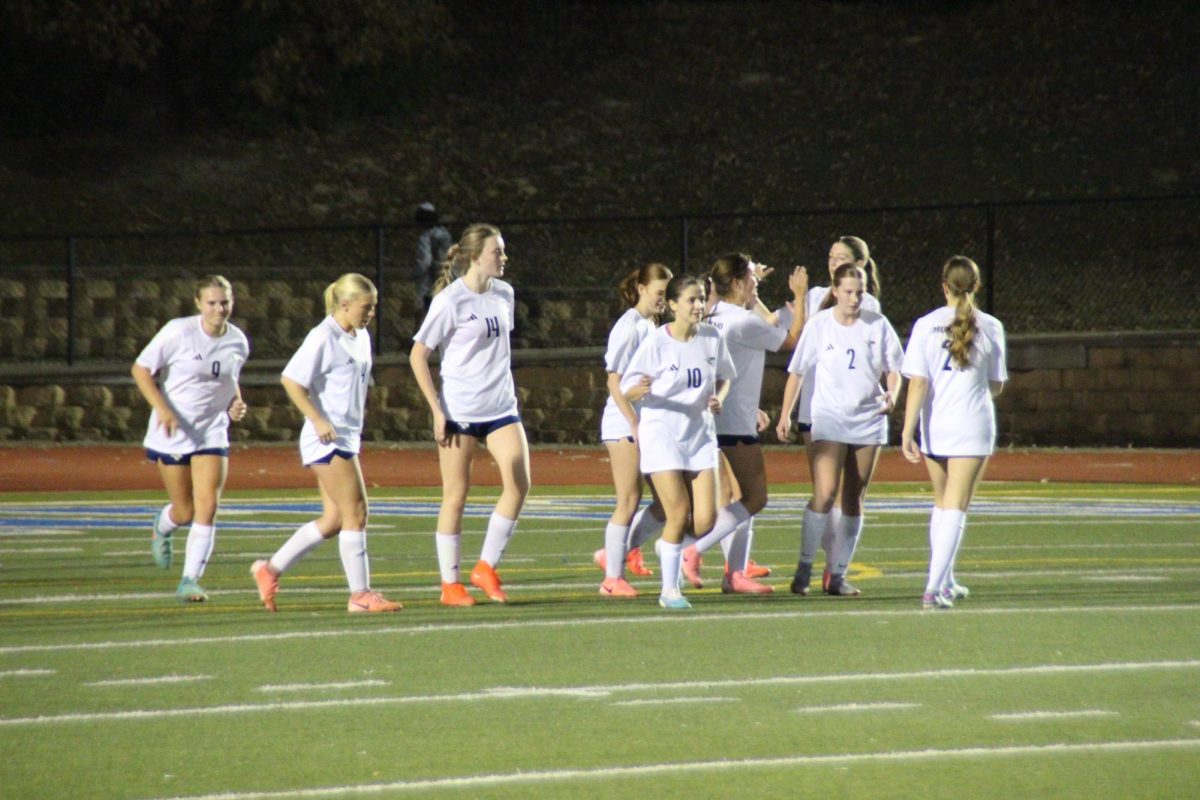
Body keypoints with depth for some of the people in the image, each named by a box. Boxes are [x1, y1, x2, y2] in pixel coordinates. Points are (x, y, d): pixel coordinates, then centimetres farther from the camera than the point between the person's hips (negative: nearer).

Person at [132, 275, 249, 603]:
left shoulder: (239, 342, 1)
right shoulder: (178, 332, -13)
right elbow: (140, 369, -10)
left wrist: (236, 403, 0)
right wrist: (162, 409, -21)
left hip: (212, 434, 3)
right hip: (171, 434, -3)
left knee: (207, 509, -12)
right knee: (185, 511, 6)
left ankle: (190, 580, -4)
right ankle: (162, 528, 44)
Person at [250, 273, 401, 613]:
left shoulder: (361, 338, 14)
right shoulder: (323, 338, -13)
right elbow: (290, 379, -17)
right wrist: (318, 420, -21)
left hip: (347, 438, 9)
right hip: (327, 438, -9)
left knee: (334, 520, 10)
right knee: (355, 512, -9)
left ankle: (270, 569, 18)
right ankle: (360, 594, -5)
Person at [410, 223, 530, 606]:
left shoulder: (504, 294, 9)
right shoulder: (451, 300, -10)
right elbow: (417, 356, -8)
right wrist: (436, 410, -11)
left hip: (501, 408, 5)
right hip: (459, 411, -5)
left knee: (519, 482, -11)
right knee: (456, 495, 1)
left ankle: (486, 568, 2)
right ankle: (450, 584, 11)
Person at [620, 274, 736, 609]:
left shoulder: (712, 338, 1)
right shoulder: (656, 343, -11)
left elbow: (724, 377, 17)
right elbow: (627, 388, -7)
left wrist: (718, 399, -4)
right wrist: (641, 390, -30)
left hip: (700, 433, 4)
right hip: (661, 432, -4)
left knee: (705, 519, -4)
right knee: (679, 511, -12)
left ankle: (670, 547, 29)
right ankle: (669, 590, 2)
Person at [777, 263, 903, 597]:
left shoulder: (878, 325, 3)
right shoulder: (818, 325, -2)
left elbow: (893, 370, 10)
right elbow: (797, 372, 5)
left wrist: (892, 394, -11)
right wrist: (786, 414, 0)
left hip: (869, 421, 3)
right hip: (829, 419, -3)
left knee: (854, 500, 5)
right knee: (825, 494, -17)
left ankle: (838, 575, 12)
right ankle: (804, 568, -5)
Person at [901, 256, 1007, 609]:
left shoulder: (926, 325, -2)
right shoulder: (990, 327, -2)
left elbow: (918, 383, -8)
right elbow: (996, 385, 7)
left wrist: (908, 430, -9)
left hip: (933, 427, 2)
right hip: (973, 427, -2)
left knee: (942, 504, 19)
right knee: (955, 508, -3)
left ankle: (945, 582, 28)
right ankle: (935, 587, -15)